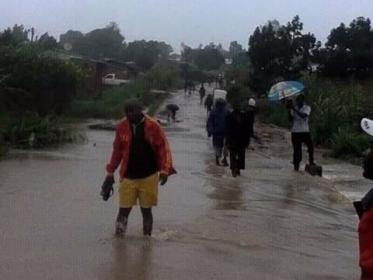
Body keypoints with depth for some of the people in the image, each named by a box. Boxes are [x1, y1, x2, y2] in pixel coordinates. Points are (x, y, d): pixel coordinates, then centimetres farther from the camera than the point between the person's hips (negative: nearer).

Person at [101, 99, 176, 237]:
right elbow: (117, 151, 9)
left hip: (148, 177, -1)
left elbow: (163, 148, -7)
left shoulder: (152, 126, -9)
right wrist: (110, 172, 10)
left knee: (146, 210, 9)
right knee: (123, 210, 1)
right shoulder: (122, 127, -1)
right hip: (128, 177, 2)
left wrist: (164, 170, -18)